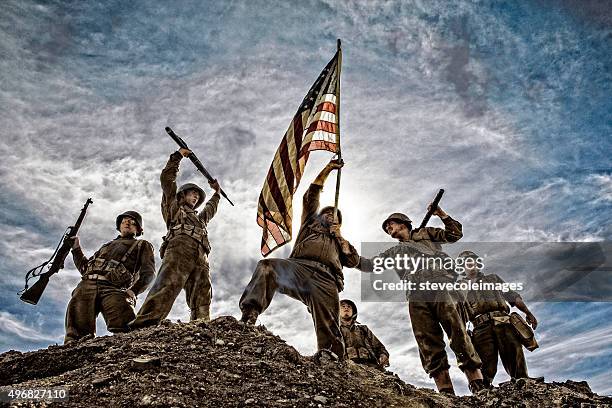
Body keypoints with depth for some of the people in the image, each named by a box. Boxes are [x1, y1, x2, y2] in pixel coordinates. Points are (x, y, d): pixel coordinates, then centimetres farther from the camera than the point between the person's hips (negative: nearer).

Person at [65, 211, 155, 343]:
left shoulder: (142, 245, 23)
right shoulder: (107, 245, 39)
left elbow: (148, 273, 7)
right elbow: (85, 268, 37)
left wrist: (133, 290, -10)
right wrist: (76, 248, 27)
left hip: (113, 289, -4)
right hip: (87, 284, 4)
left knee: (124, 328, -31)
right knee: (77, 328, -17)